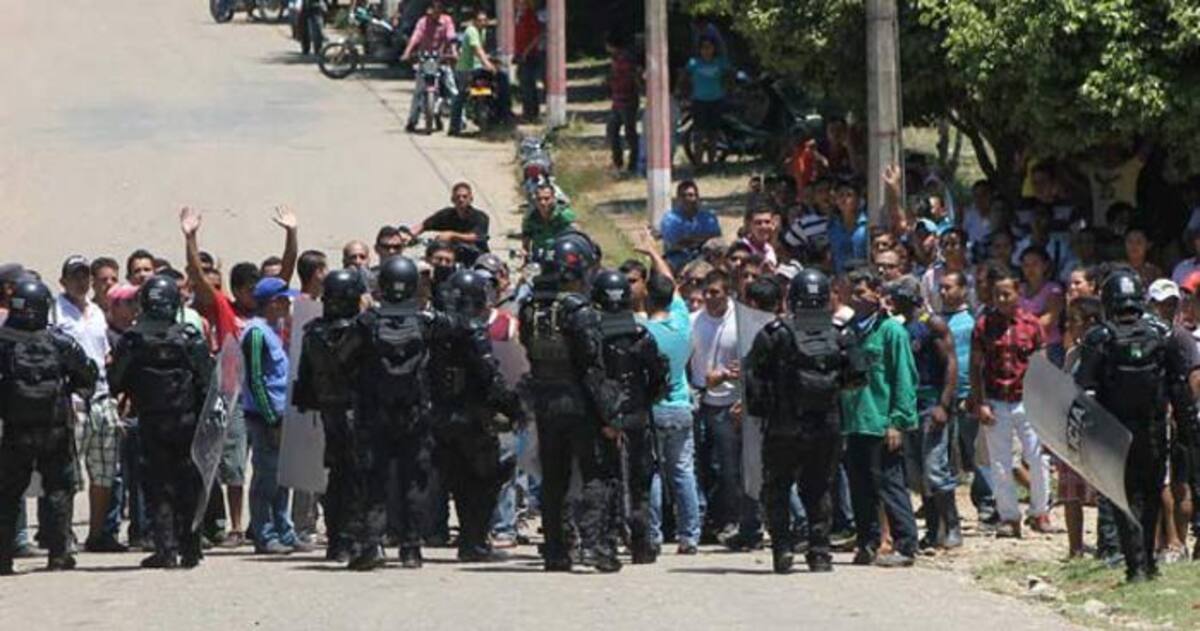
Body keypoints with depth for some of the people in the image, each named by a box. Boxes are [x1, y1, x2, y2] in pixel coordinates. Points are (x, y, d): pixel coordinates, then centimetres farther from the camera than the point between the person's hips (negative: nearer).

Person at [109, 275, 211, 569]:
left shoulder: (131, 340, -6)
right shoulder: (191, 338, -7)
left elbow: (116, 383, -2)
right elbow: (205, 383, -7)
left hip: (150, 423, 0)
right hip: (186, 420, 0)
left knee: (158, 488, 6)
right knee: (188, 486, 9)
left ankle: (166, 549, -1)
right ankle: (189, 549, 11)